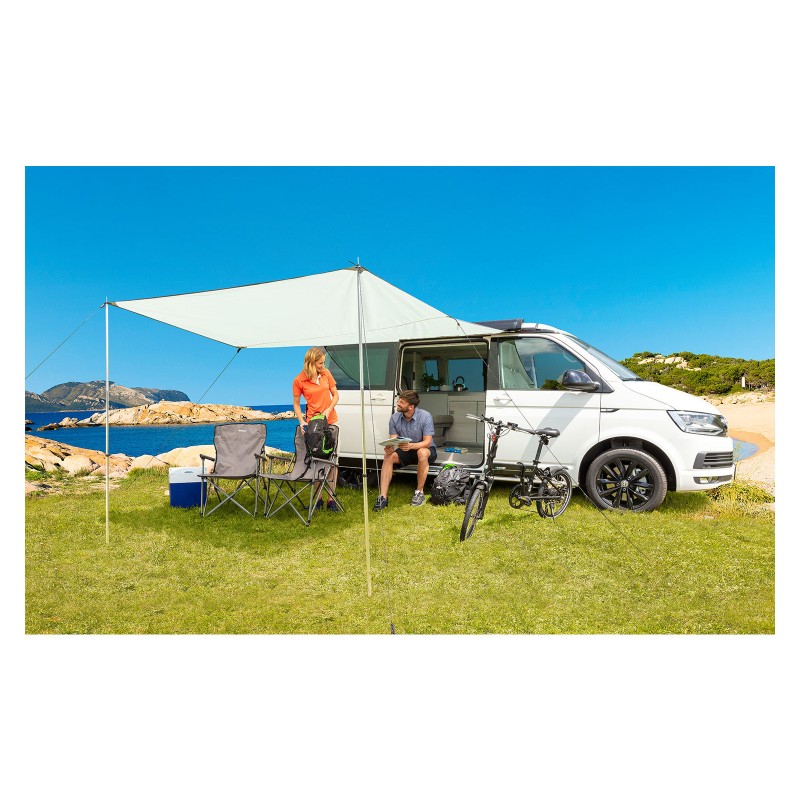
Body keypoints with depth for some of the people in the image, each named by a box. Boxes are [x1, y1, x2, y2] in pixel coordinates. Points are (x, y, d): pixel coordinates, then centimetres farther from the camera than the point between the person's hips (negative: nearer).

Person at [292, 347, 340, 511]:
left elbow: (335, 395, 7)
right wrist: (301, 421, -11)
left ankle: (331, 498, 7)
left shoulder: (326, 374, 2)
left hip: (331, 421, 2)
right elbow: (296, 404, 2)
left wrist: (329, 410, -9)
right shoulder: (299, 381, -6)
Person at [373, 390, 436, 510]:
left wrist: (411, 445, -42)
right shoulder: (394, 418, -10)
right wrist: (389, 448, -34)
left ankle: (419, 492, -22)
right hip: (405, 451, 4)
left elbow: (427, 442, -23)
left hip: (426, 449, -3)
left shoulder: (425, 416, -21)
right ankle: (383, 497, -27)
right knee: (388, 456, -24)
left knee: (422, 453, -38)